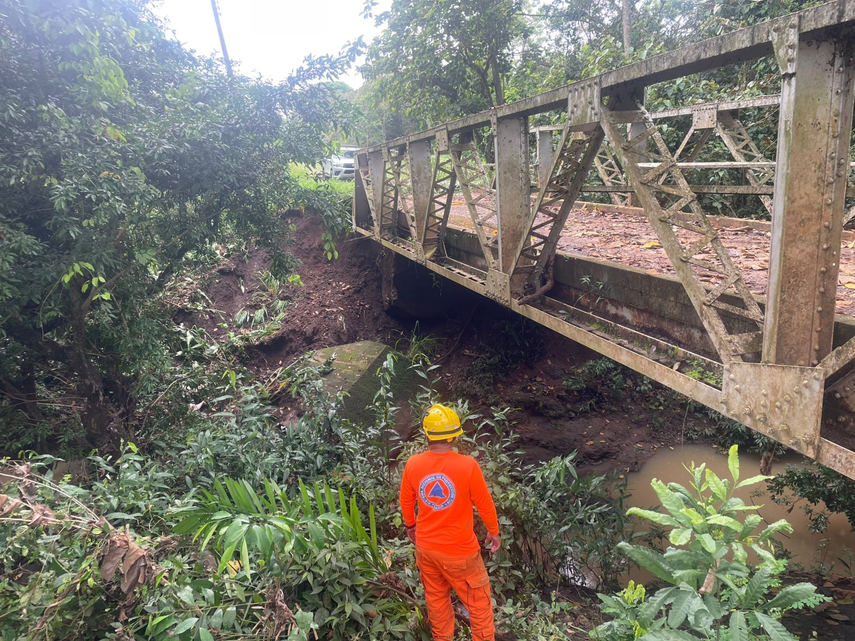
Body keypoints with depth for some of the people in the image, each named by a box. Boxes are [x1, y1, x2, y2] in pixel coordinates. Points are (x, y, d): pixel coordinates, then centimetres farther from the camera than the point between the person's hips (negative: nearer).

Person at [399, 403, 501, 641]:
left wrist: (410, 525, 22)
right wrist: (494, 532, 6)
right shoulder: (467, 465, -24)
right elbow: (484, 504, -11)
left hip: (425, 547, 4)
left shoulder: (413, 464, -13)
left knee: (436, 598, 25)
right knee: (478, 600, 16)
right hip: (459, 550, -4)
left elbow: (406, 501, 3)